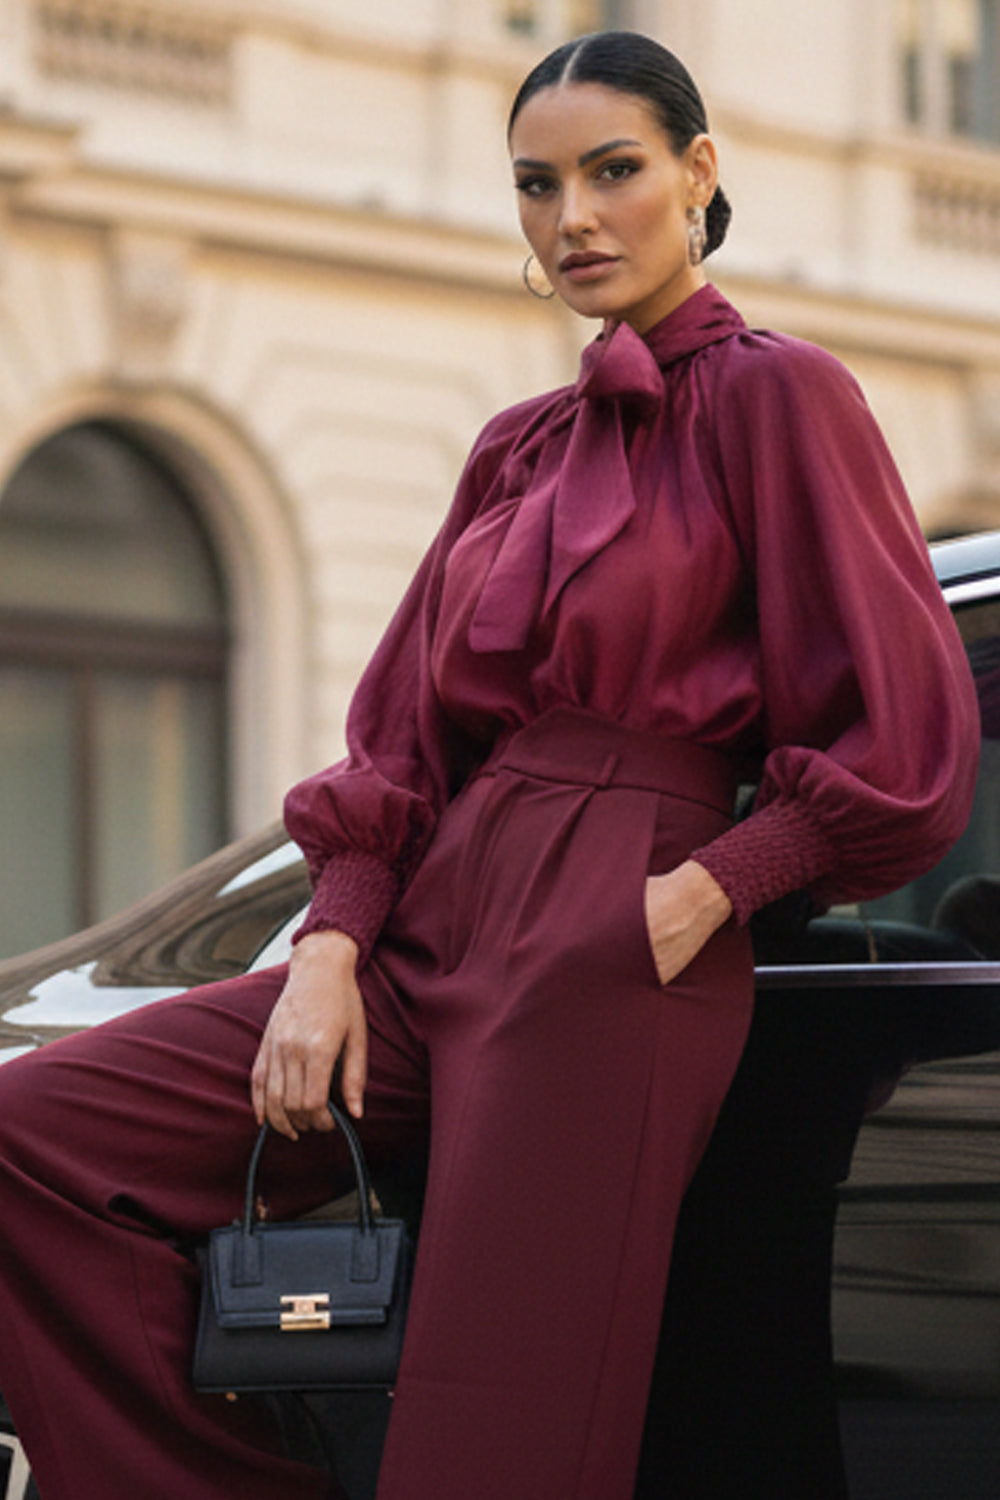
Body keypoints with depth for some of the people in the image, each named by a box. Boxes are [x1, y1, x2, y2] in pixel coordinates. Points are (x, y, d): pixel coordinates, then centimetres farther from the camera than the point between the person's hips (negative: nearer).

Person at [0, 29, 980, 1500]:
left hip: (605, 974, -7)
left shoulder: (772, 392, -1)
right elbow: (402, 734, 17)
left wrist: (703, 894, -11)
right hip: (442, 932, 8)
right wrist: (332, 949, 2)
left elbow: (909, 737, -5)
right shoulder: (519, 448, 19)